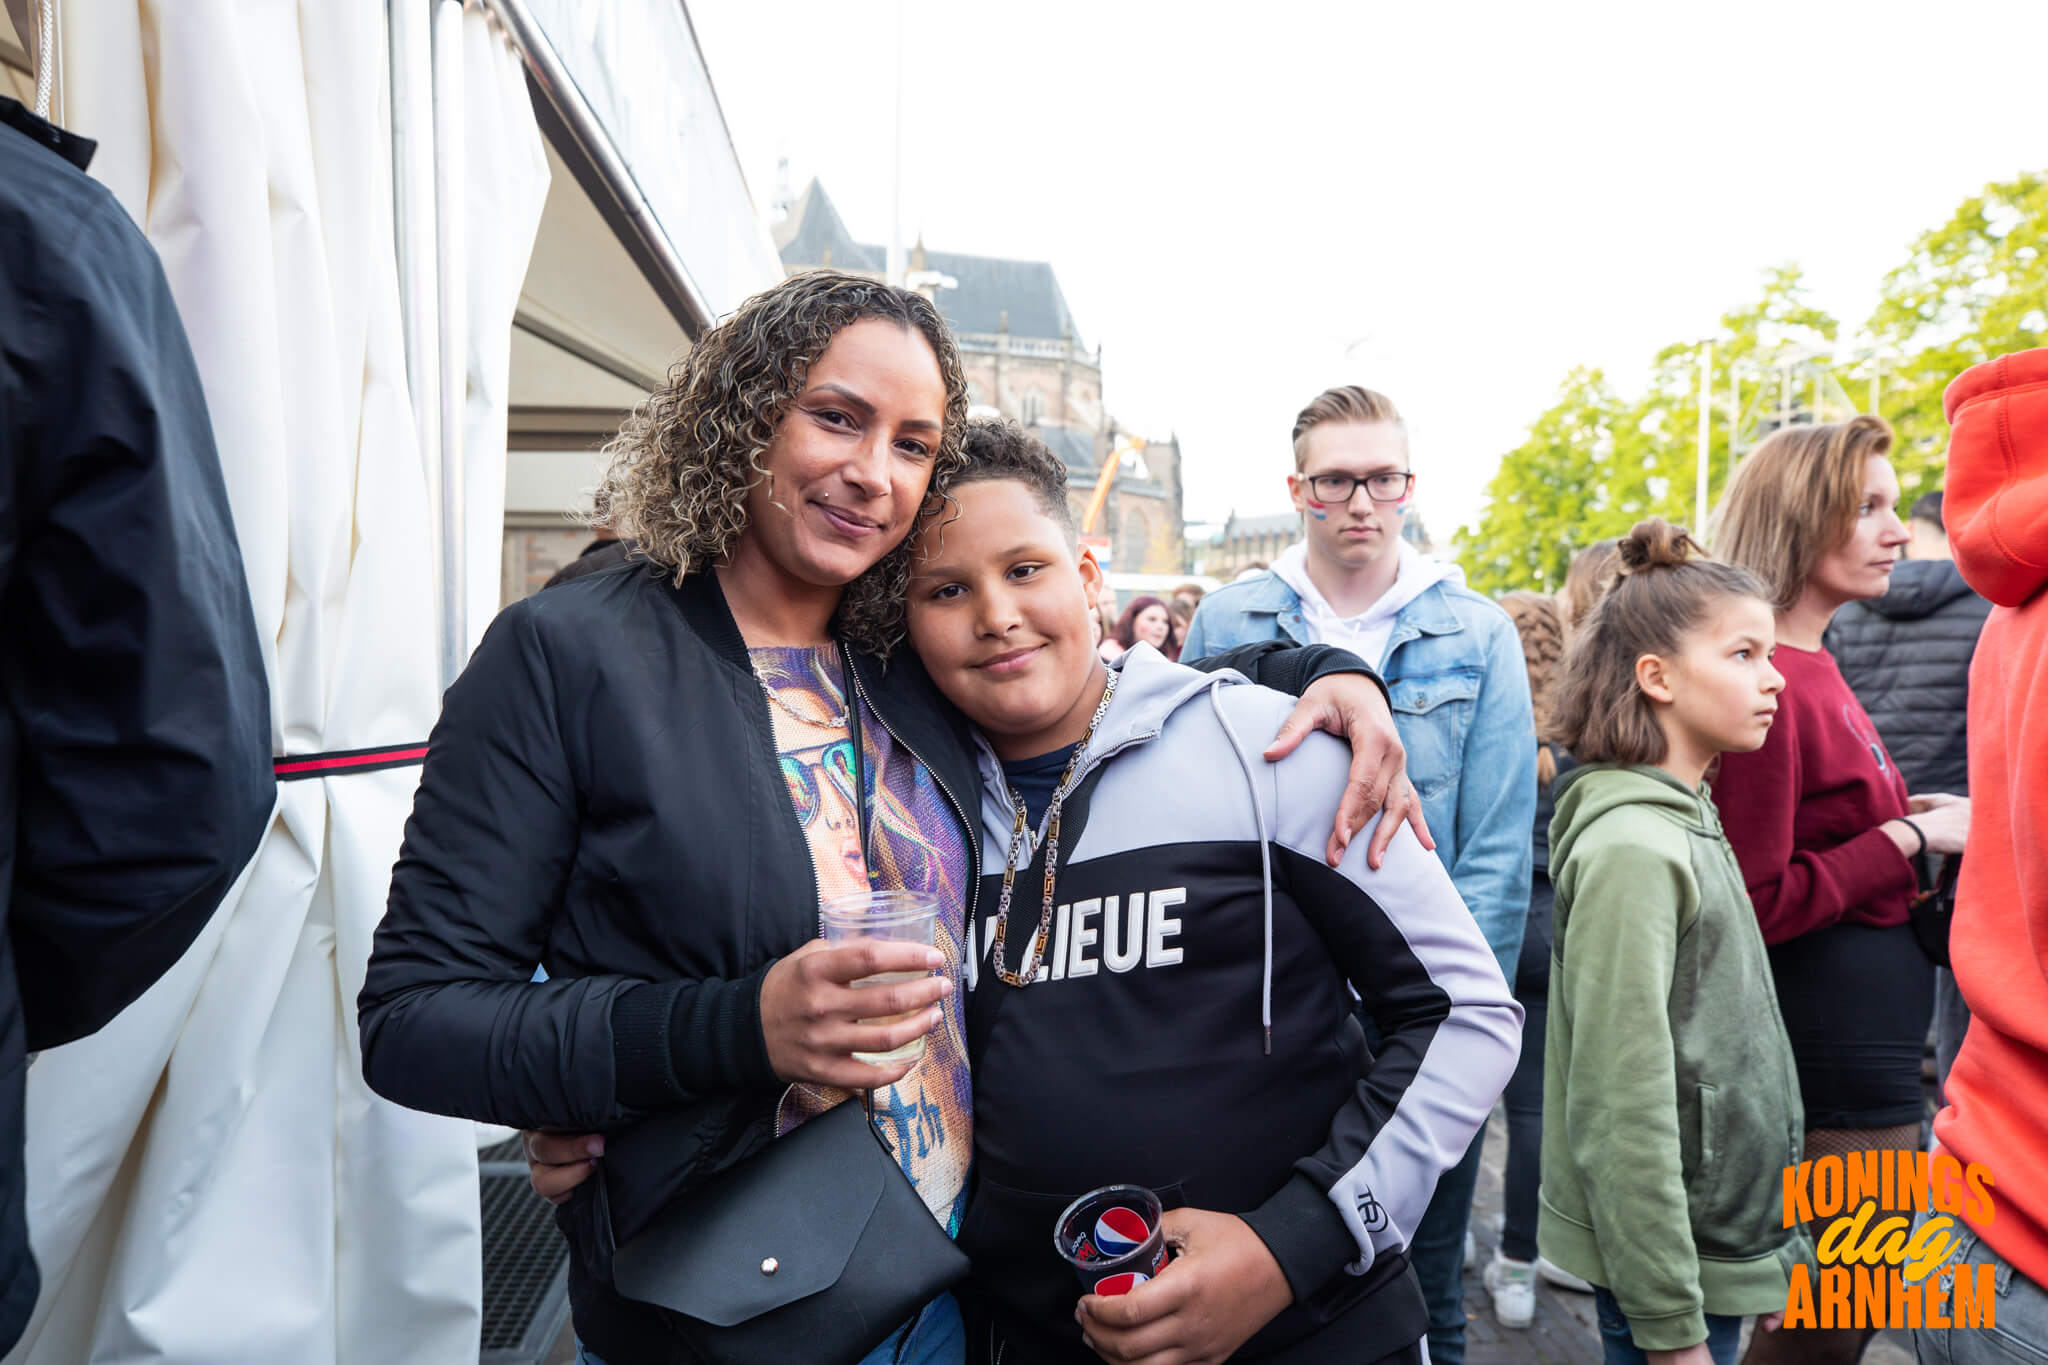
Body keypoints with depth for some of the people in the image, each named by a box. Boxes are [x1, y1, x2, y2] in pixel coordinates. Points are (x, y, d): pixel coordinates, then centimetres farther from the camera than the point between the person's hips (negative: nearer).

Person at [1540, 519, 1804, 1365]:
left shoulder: (1688, 820, 5)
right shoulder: (1630, 847, -23)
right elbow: (1622, 1110, -23)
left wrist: (1762, 1257, 17)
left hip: (1726, 1232, 8)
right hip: (1668, 1257, -8)